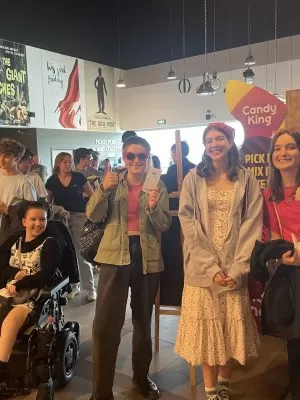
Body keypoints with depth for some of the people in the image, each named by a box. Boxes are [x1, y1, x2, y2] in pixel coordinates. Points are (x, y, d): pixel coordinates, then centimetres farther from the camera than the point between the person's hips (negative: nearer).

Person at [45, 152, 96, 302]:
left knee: (82, 254, -4)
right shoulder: (52, 181, 2)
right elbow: (47, 202, 10)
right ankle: (73, 286, 23)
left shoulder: (79, 177, -2)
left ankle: (90, 288, 5)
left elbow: (92, 195, 2)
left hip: (79, 217, -2)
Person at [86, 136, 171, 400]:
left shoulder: (158, 186, 3)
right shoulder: (113, 182, 4)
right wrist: (103, 189, -20)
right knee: (106, 324, -6)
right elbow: (93, 216, -5)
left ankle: (142, 377, 37)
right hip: (115, 255, -1)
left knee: (143, 321, 16)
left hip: (147, 257, 1)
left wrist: (153, 208, -22)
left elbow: (165, 225, -3)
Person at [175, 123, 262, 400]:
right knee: (207, 328, 4)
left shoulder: (246, 179, 4)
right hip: (202, 268, -1)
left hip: (235, 268, 1)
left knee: (232, 328, 8)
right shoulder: (194, 179, 2)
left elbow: (253, 225, -2)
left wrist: (238, 267, -12)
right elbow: (188, 224, -4)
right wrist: (210, 267, -12)